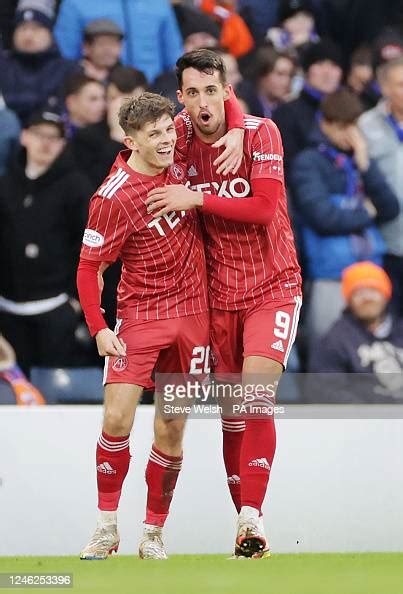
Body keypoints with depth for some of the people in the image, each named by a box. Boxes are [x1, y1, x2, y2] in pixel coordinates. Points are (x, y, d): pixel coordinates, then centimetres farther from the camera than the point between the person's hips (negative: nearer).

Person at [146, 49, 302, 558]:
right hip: (220, 293, 4)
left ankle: (252, 519, -21)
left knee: (255, 393, -20)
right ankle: (245, 524, 12)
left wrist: (197, 198, -23)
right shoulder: (179, 136, -1)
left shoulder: (261, 133, -12)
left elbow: (264, 208, -21)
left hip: (273, 286, -4)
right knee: (231, 410, 5)